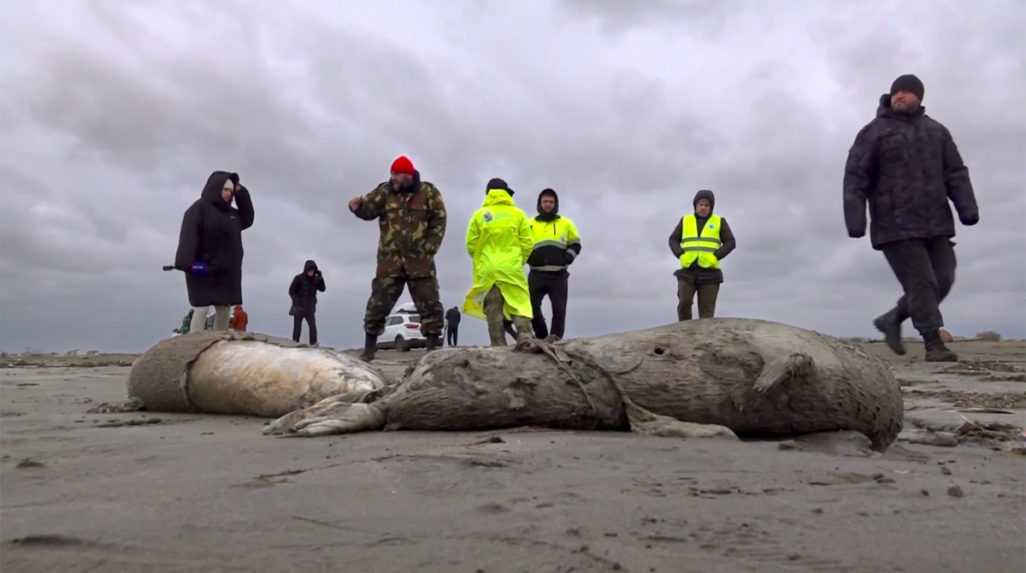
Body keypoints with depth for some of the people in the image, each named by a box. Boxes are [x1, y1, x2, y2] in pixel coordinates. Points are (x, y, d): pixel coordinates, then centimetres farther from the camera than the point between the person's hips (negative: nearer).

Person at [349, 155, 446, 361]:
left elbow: (439, 223, 2)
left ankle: (434, 346, 13)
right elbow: (368, 210, -4)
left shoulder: (428, 192, 2)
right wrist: (358, 206, -27)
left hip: (420, 260, -1)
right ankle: (369, 347, 12)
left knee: (429, 304, 3)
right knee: (378, 303, 1)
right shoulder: (385, 191, 5)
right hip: (390, 260, 1)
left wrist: (428, 250, -6)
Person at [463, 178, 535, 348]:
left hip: (487, 270, 1)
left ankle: (499, 345, 1)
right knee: (520, 303, 2)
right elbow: (527, 244, 2)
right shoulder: (518, 214, 4)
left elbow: (471, 244, 2)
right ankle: (524, 336, -17)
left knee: (493, 309, 4)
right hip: (512, 269, 0)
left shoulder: (479, 215, 3)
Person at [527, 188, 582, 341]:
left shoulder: (566, 223, 14)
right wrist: (528, 257, -3)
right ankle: (542, 337, 10)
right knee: (531, 307, -5)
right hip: (536, 274, 1)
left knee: (559, 308, -5)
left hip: (558, 275, 0)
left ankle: (556, 337, 2)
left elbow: (575, 244, 16)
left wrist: (568, 257, -4)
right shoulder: (530, 224, 14)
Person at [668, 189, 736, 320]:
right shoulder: (685, 220, 10)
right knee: (684, 303, -13)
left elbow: (730, 243, 0)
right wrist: (681, 256, -10)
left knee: (706, 310, -4)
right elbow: (673, 240, 8)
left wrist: (715, 257, -16)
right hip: (688, 271, 1)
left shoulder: (719, 222, 5)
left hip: (709, 272, -1)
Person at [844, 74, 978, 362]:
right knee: (921, 283, -8)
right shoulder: (874, 133, -1)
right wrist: (854, 219, -18)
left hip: (934, 222, 5)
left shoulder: (936, 131, 14)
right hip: (896, 225, -5)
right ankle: (933, 344, 2)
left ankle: (892, 319, 21)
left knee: (942, 280, 3)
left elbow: (955, 174, 9)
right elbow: (855, 178, -7)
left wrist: (968, 207, -6)